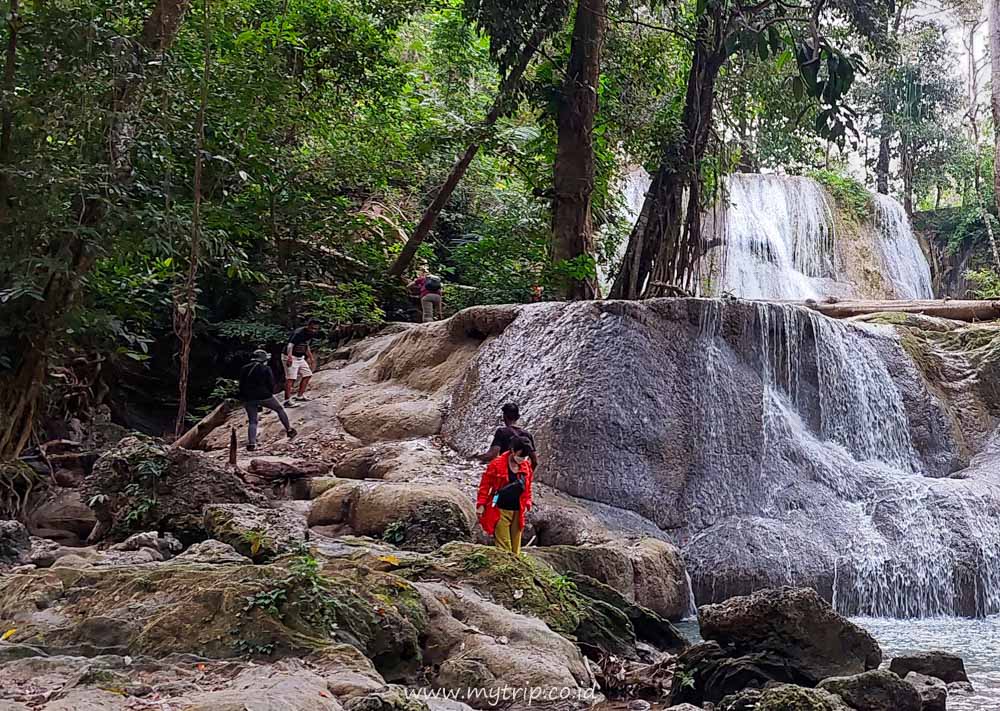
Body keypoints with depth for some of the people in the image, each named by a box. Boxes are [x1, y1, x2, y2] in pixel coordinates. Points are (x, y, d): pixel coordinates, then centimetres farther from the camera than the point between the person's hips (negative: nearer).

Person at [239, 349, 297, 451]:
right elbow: (271, 384, -6)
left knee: (252, 421, 9)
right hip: (264, 396, -3)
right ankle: (289, 430, 24)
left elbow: (241, 385, 11)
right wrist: (270, 393, 13)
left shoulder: (244, 369, 10)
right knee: (280, 409, 20)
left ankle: (251, 443, -8)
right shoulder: (266, 369, -3)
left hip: (248, 399, 3)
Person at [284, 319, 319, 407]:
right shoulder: (299, 333, -25)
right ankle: (287, 401, -15)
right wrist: (289, 356, -54)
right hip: (291, 358, -9)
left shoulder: (311, 334, 3)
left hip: (300, 357, 9)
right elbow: (290, 345, -37)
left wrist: (311, 358, 25)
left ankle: (300, 396, 21)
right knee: (291, 378, -14)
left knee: (307, 375, 10)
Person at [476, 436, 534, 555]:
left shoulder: (527, 467, 5)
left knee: (516, 548, 10)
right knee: (503, 547, -7)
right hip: (500, 511, -5)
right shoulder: (496, 465, -10)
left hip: (517, 512, 5)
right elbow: (485, 485, -5)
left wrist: (527, 504, 9)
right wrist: (481, 504, -8)